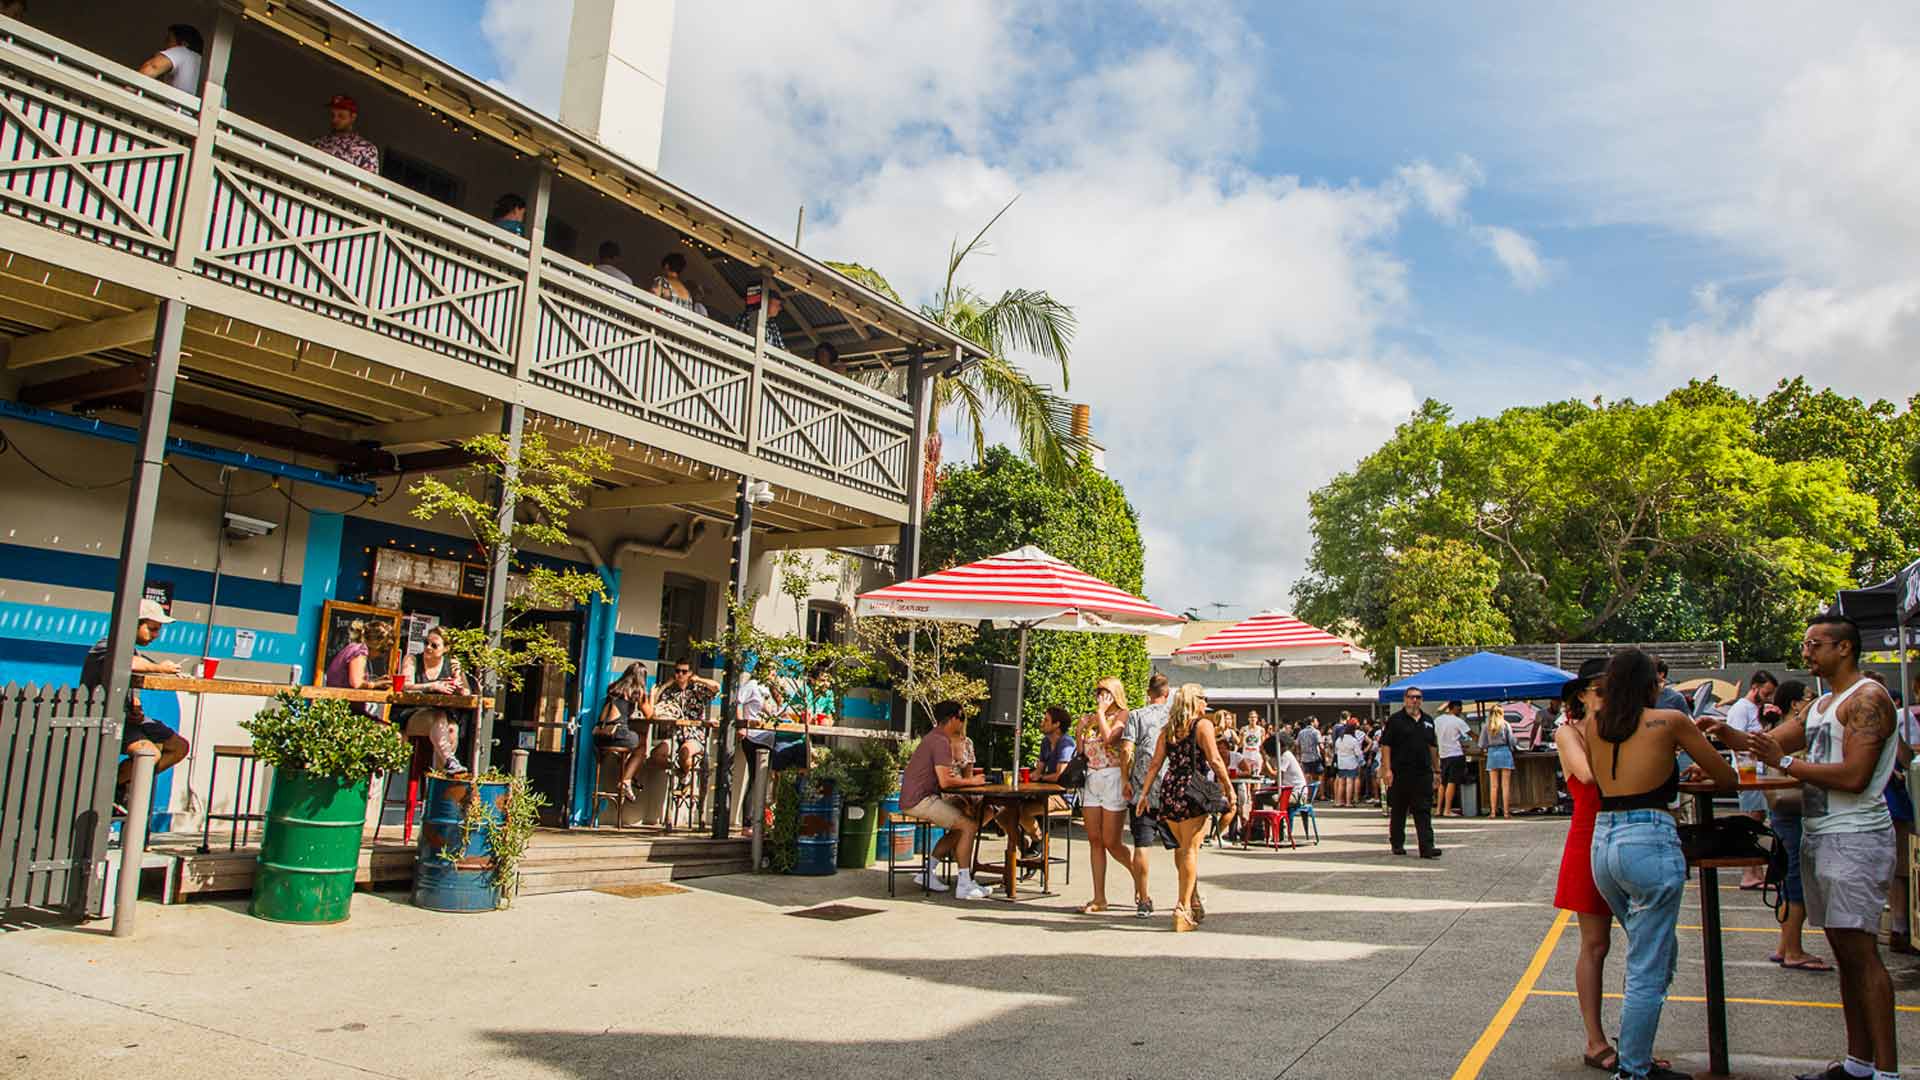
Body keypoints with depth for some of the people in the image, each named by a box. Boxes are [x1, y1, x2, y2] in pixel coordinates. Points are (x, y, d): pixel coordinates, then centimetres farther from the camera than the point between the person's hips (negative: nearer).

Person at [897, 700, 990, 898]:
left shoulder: (934, 738, 18)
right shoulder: (941, 741, -16)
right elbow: (945, 782, -24)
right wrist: (971, 782, -10)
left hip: (915, 799, 11)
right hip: (920, 801, -11)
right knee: (970, 825, -13)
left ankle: (928, 872, 16)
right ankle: (964, 885, -10)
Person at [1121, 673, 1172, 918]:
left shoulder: (1136, 715, 2)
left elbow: (1126, 750, -8)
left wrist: (1126, 781, 0)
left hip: (1142, 787, -1)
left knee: (1141, 843, 1)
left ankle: (1143, 900, 1)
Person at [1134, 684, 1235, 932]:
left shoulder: (1167, 729, 11)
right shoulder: (1203, 725, -3)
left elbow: (1155, 764, 7)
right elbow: (1215, 760, -10)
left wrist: (1144, 793, 8)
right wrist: (1229, 788, -3)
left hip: (1170, 791, 5)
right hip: (1194, 792, -5)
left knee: (1181, 848, 17)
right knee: (1190, 849, -3)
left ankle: (1193, 902, 28)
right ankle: (1183, 907, -7)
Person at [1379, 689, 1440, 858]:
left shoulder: (1428, 721, 14)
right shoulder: (1395, 720, -3)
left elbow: (1432, 747, 21)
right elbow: (1385, 745, -7)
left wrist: (1436, 770, 17)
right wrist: (1387, 770, -14)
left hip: (1423, 773, 4)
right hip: (1400, 773, -4)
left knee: (1424, 811, -2)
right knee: (1398, 811, 7)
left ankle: (1427, 847, -6)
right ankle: (1397, 844, 19)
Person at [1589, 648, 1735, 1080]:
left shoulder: (1593, 723, 9)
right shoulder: (1669, 721, -3)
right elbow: (1728, 779, 7)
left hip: (1603, 842, 6)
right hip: (1650, 843, -6)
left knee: (1657, 953, 22)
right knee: (1648, 971, 3)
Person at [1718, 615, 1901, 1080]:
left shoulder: (1868, 698, -10)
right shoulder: (1822, 705, 19)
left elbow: (1854, 776, -19)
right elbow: (1771, 741, 16)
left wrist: (1784, 762, -16)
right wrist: (1729, 734, -1)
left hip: (1854, 837, -9)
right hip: (1817, 836, 9)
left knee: (1860, 950, -10)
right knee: (1844, 951, 12)